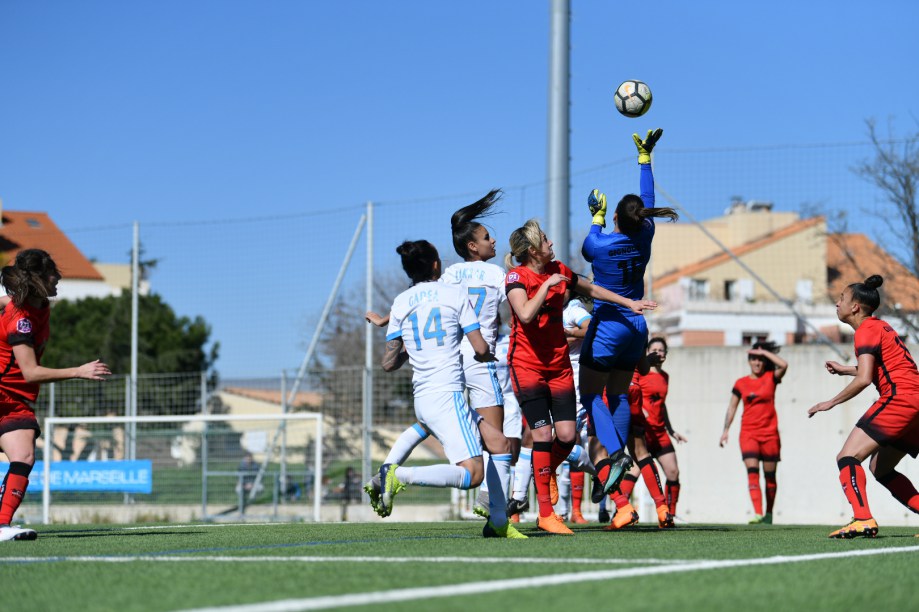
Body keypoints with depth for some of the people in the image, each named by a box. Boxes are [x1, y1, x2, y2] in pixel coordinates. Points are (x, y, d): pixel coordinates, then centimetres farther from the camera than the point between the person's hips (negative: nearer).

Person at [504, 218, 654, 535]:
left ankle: (547, 472, 29)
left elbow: (591, 289, 23)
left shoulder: (559, 271, 5)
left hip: (559, 365, 6)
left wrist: (629, 302, 25)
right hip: (527, 366, -5)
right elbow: (526, 314, -29)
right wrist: (547, 285, -20)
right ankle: (546, 514, -6)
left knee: (567, 435, -5)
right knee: (543, 434, -13)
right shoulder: (516, 277, -12)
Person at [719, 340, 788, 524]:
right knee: (752, 471, -16)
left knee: (769, 475, 7)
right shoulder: (741, 383, 8)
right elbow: (732, 407, 11)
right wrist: (726, 430, 4)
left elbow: (783, 365, -15)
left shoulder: (771, 378, 4)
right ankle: (757, 513, -24)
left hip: (770, 433, 0)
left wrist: (764, 352, -8)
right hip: (749, 433, 0)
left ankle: (768, 513, 21)